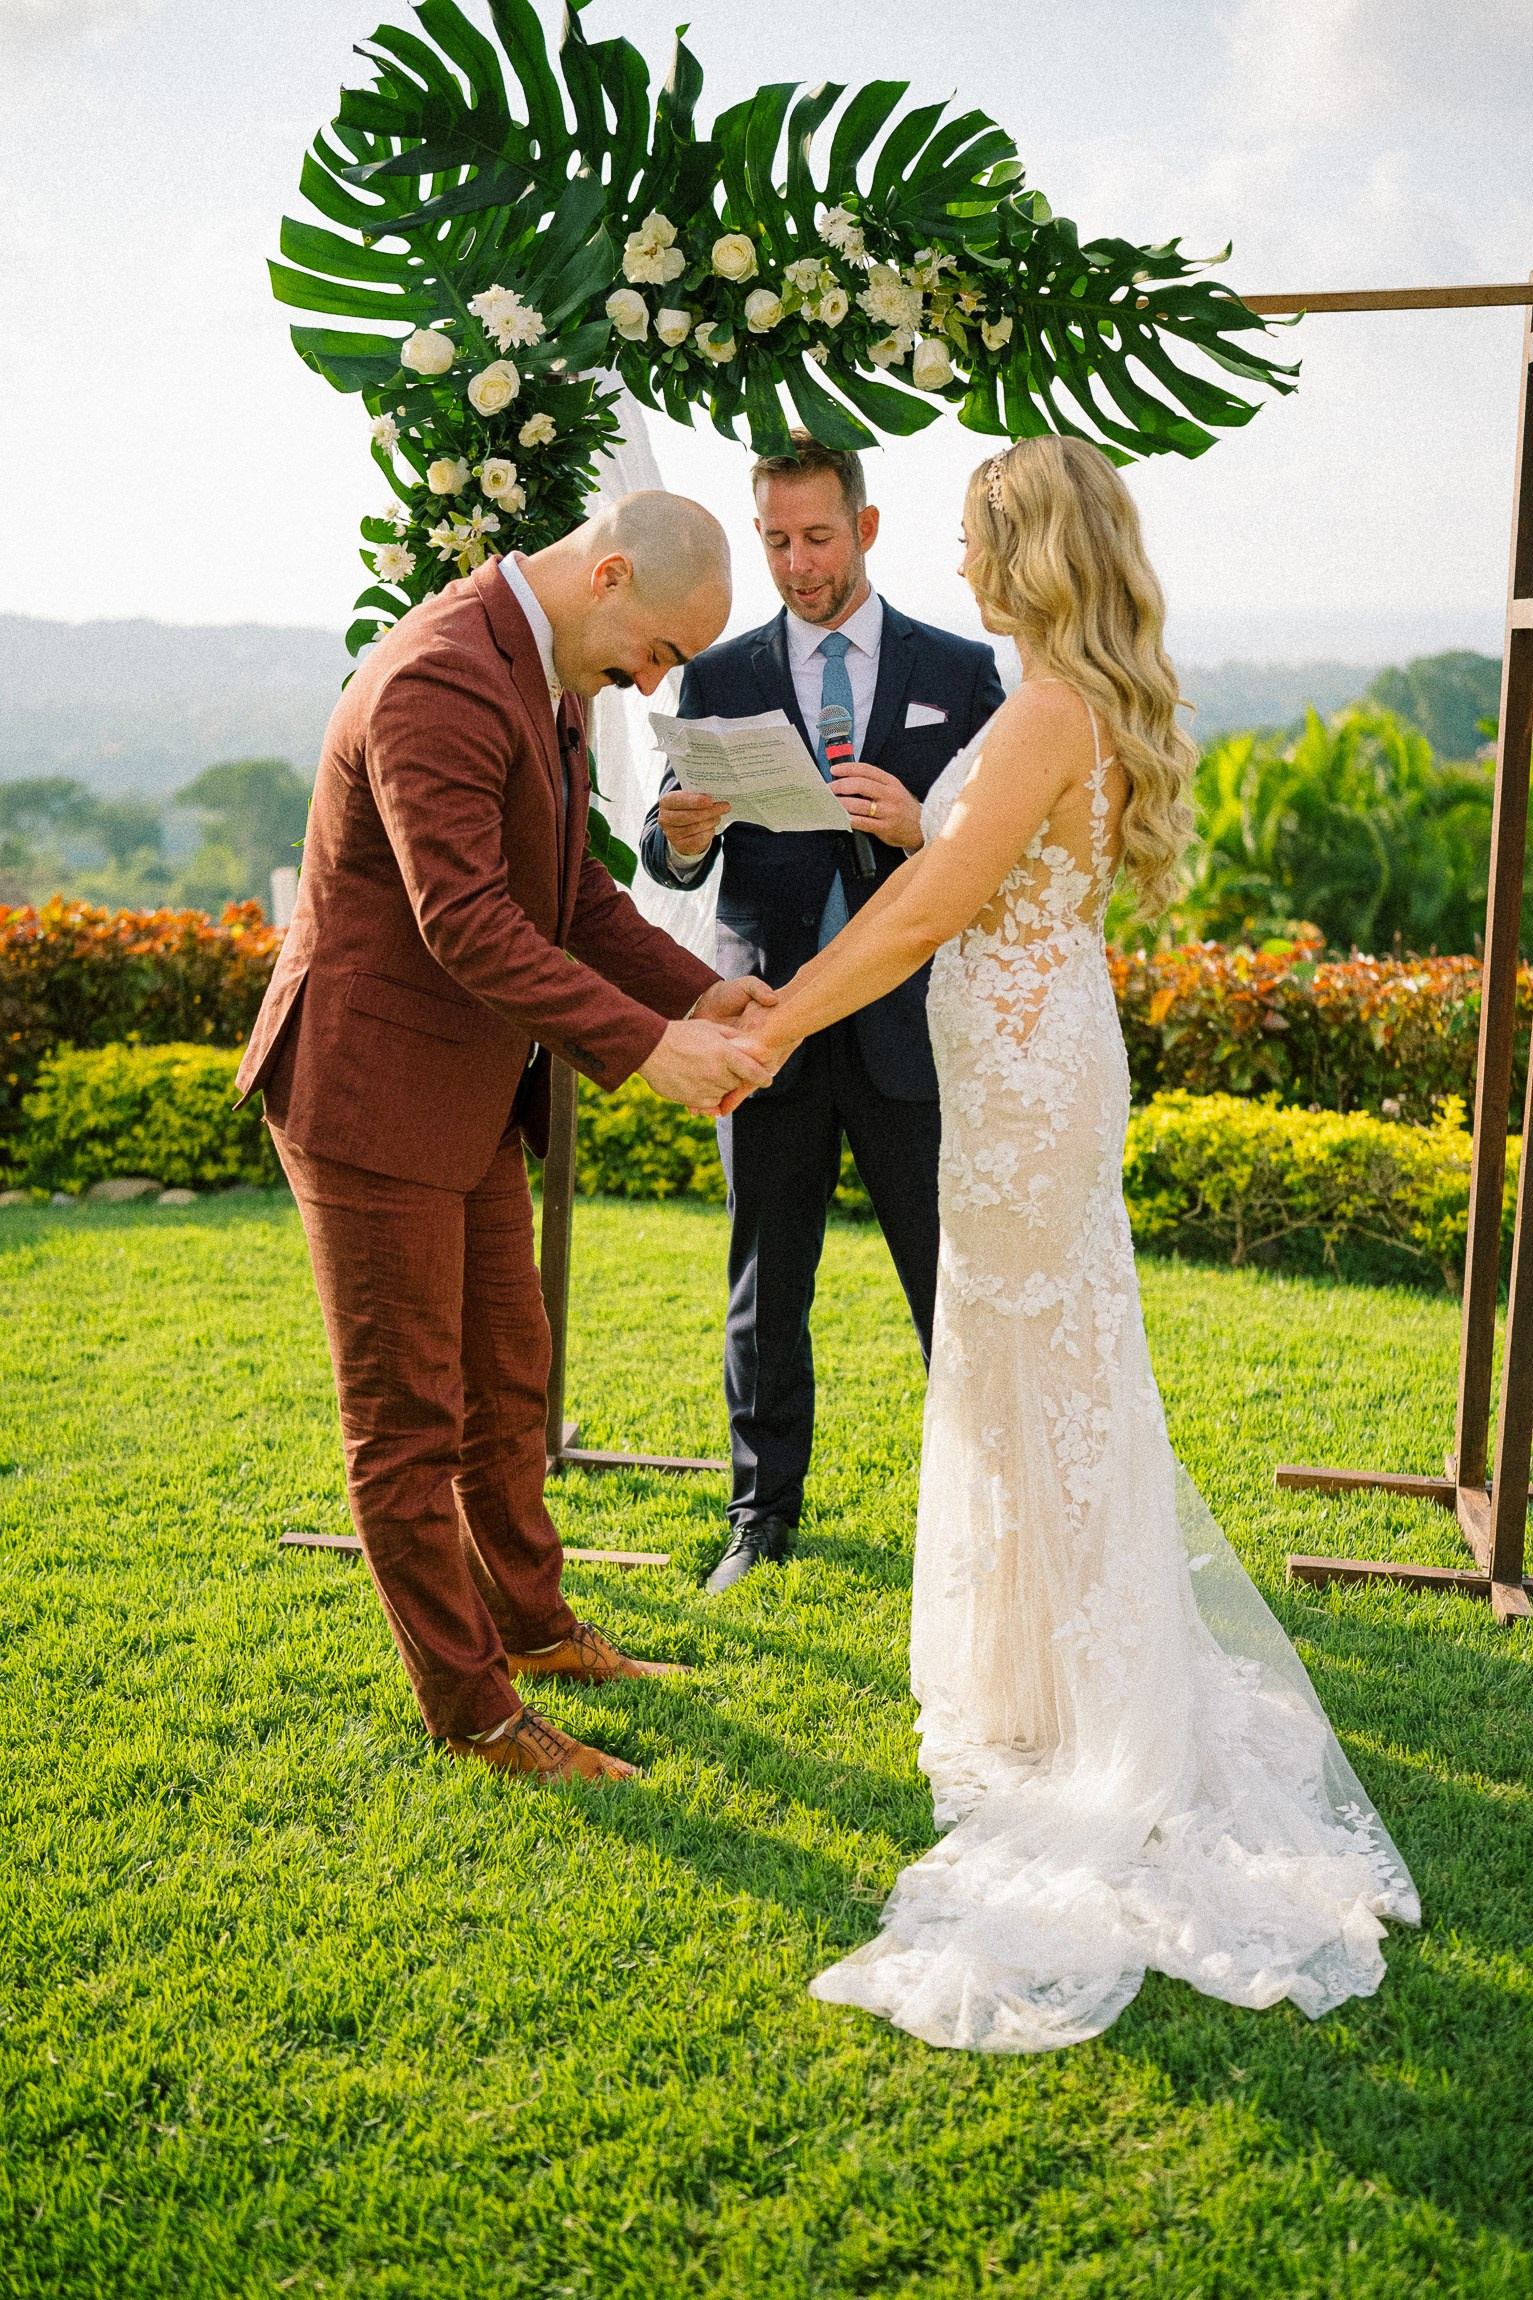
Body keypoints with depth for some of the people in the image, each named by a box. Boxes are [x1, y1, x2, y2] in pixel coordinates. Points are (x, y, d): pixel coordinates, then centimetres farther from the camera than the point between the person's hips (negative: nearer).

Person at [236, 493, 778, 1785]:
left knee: (508, 1378, 21)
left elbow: (570, 891, 12)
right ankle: (472, 1712, 16)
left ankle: (529, 1624, 40)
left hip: (473, 1094, 10)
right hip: (371, 1091, -10)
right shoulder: (440, 681, -24)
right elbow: (466, 921, -30)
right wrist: (644, 1049, -31)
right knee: (408, 1415, 3)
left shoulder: (546, 672, 9)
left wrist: (697, 993, -1)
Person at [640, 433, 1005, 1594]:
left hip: (910, 1027, -1)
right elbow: (671, 860, 3)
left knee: (954, 1283, 4)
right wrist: (682, 835, -21)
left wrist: (919, 826, -19)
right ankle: (767, 1511, 24)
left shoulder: (959, 670, 4)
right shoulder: (720, 680, 7)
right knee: (766, 1289, 9)